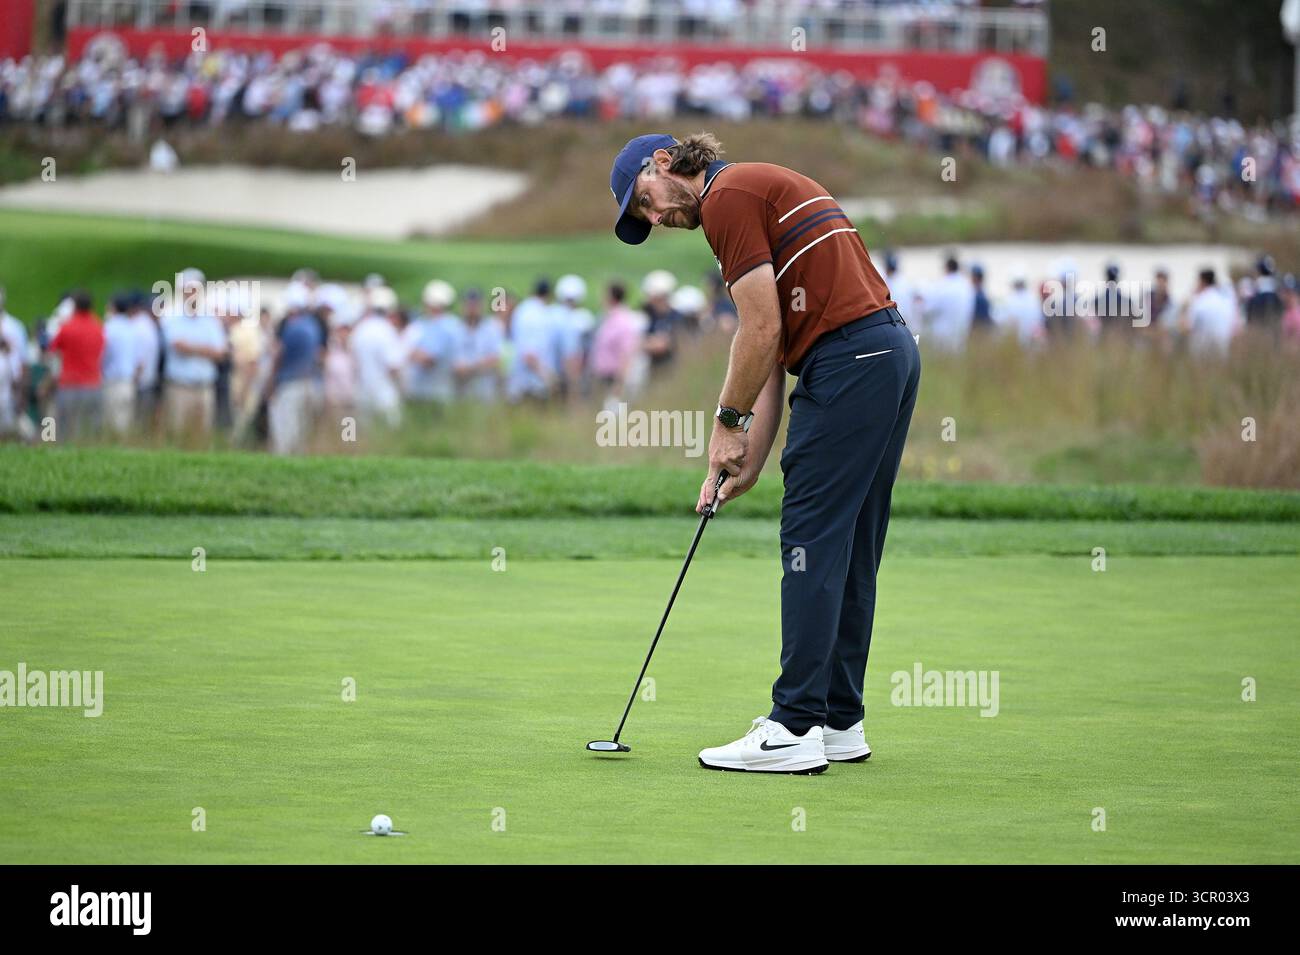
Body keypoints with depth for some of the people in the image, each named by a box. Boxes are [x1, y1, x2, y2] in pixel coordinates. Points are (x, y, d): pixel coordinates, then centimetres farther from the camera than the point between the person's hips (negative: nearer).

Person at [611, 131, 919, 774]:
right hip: (893, 351, 10)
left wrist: (728, 422, 1)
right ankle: (839, 720, 17)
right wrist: (750, 459, 18)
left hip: (847, 357, -10)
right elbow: (773, 352, 23)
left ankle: (796, 729, -8)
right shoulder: (764, 189, 26)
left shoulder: (727, 196, -5)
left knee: (813, 545, -8)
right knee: (851, 548, 13)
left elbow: (762, 330, -12)